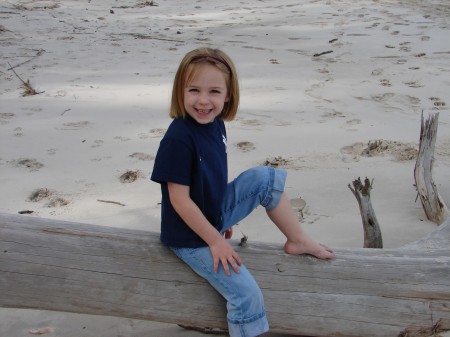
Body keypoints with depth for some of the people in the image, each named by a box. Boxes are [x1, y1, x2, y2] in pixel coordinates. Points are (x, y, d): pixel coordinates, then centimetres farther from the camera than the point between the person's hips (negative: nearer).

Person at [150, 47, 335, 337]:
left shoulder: (216, 125, -3)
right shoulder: (178, 139, -28)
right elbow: (179, 199, -24)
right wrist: (215, 240, -19)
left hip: (217, 213, 8)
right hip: (192, 238, -8)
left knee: (266, 178, 1)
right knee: (247, 294, -13)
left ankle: (298, 240, 11)